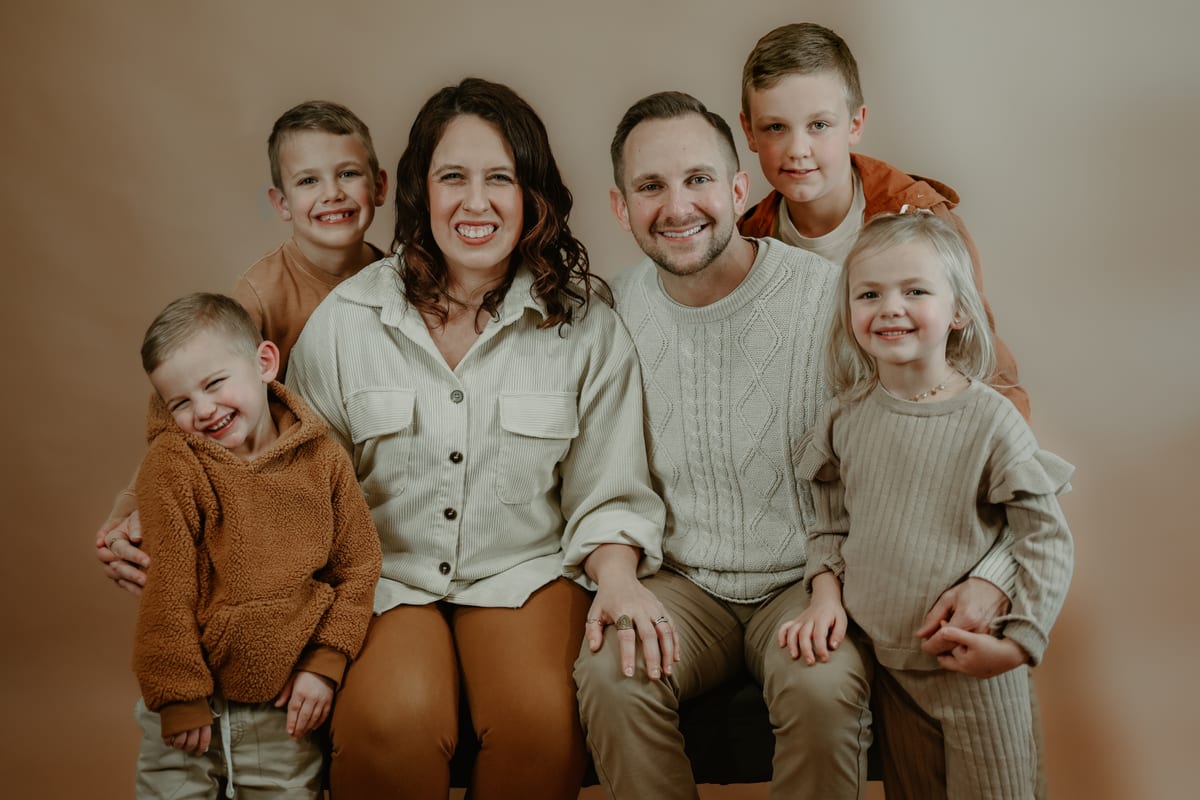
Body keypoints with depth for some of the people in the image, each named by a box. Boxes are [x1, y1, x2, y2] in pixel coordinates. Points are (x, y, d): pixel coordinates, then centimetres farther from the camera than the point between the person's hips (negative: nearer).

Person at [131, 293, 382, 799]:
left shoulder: (321, 457, -4)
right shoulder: (173, 465, -13)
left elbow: (357, 566, 1)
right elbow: (165, 591, -13)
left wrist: (324, 664, -5)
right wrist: (180, 696, -11)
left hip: (282, 707, 2)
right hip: (194, 705, -2)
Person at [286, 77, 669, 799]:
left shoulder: (584, 320, 0)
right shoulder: (345, 320, 0)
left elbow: (608, 492, 3)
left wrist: (617, 576, -16)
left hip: (527, 569, 1)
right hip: (388, 571, 0)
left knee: (540, 714, -28)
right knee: (394, 717, -30)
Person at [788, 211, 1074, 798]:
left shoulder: (989, 419, -13)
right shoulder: (845, 416, -1)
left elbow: (1046, 538, -9)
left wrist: (1018, 643, -15)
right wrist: (825, 592, -5)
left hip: (971, 662, -2)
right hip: (879, 653, 3)